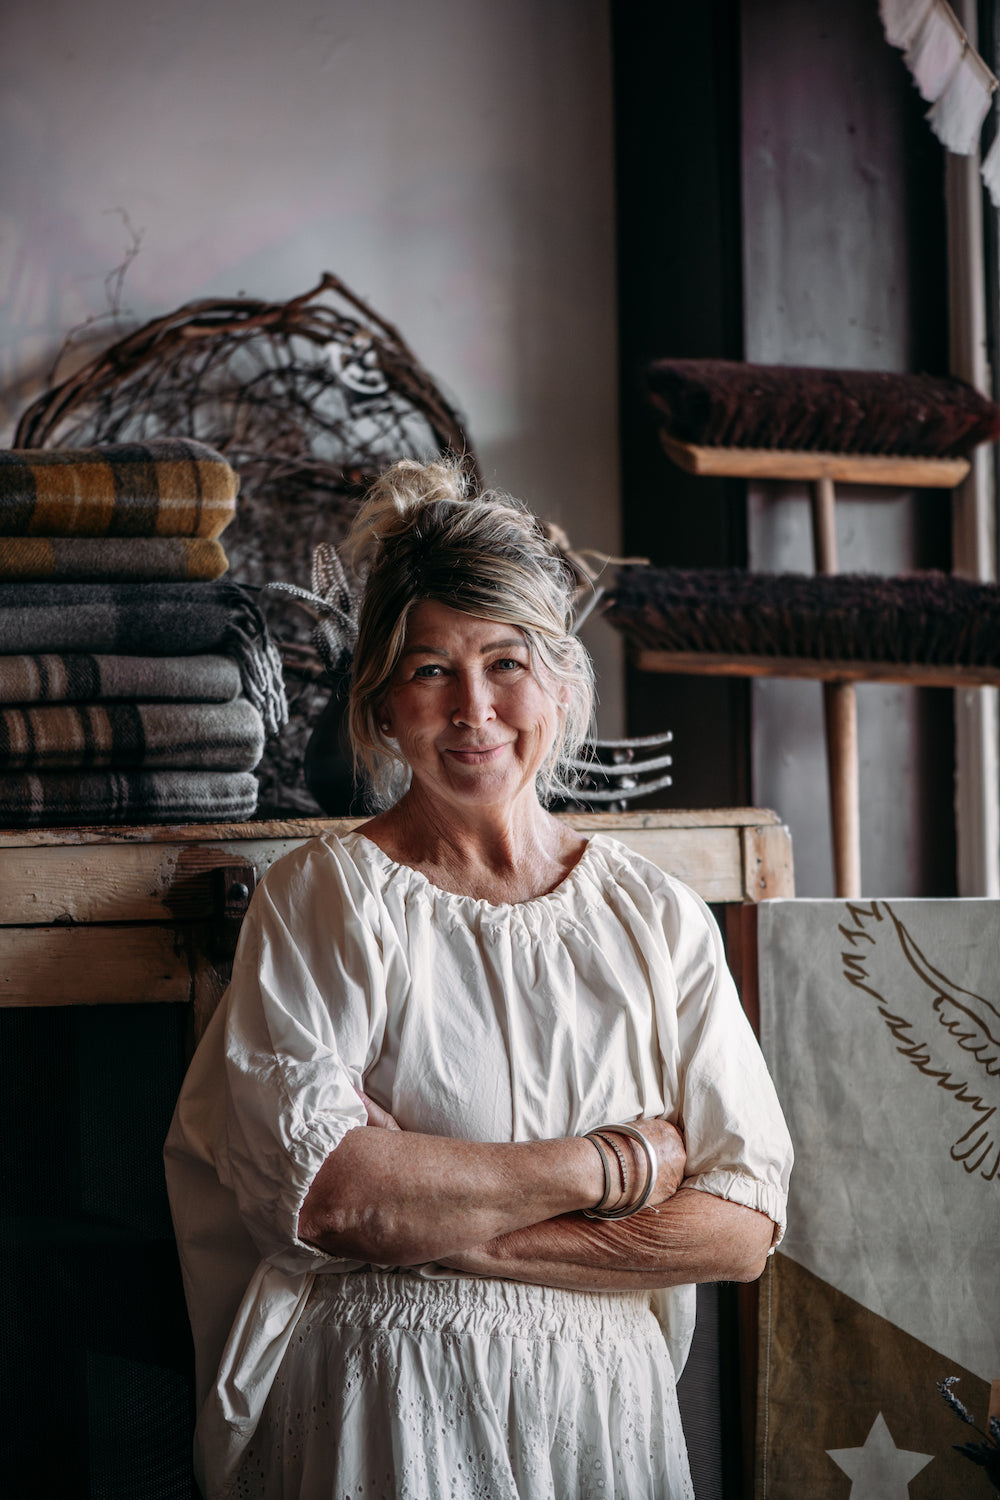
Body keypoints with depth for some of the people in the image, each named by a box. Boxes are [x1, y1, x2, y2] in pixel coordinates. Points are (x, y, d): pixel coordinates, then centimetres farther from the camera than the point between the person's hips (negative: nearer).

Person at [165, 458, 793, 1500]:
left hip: (602, 1412, 3)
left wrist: (447, 1229, -15)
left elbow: (742, 1225, -5)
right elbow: (315, 1188, -18)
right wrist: (614, 1165, -13)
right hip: (381, 1413, -3)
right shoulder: (321, 897, -4)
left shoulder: (657, 917, 3)